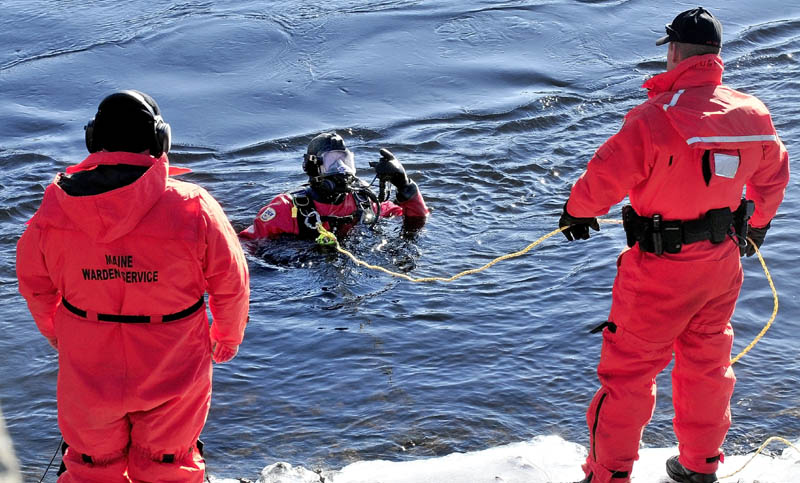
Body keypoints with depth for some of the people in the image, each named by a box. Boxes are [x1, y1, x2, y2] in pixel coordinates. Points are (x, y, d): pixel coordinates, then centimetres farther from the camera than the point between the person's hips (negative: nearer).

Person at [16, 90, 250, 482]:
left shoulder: (56, 208, -14)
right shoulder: (193, 208, -21)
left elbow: (34, 281, 2)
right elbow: (230, 284, -8)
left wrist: (52, 328, 23)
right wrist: (227, 338, 13)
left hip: (87, 373, 2)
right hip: (172, 375, -1)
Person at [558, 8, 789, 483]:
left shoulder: (656, 117, -23)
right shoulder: (753, 115, -2)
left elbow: (605, 176, -18)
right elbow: (773, 173, 15)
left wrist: (577, 211, 3)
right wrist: (757, 226, 32)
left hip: (663, 270, -6)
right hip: (723, 264, 6)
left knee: (628, 370, 6)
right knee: (707, 363, 21)